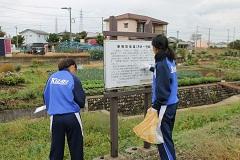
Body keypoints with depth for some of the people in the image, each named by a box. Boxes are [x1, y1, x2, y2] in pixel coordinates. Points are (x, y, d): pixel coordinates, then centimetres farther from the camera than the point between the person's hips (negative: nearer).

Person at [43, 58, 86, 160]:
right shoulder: (73, 79, -6)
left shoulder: (52, 77, 6)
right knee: (76, 147, 10)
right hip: (71, 116, -3)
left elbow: (45, 96, 12)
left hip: (55, 117, 4)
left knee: (56, 148, 15)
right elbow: (81, 102, -5)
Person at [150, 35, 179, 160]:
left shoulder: (162, 64, -20)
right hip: (173, 103, 9)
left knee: (162, 136, 0)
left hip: (165, 105, -9)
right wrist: (151, 68, 42)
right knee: (167, 134, 19)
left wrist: (155, 106, -16)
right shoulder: (170, 60, 7)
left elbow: (162, 90, -22)